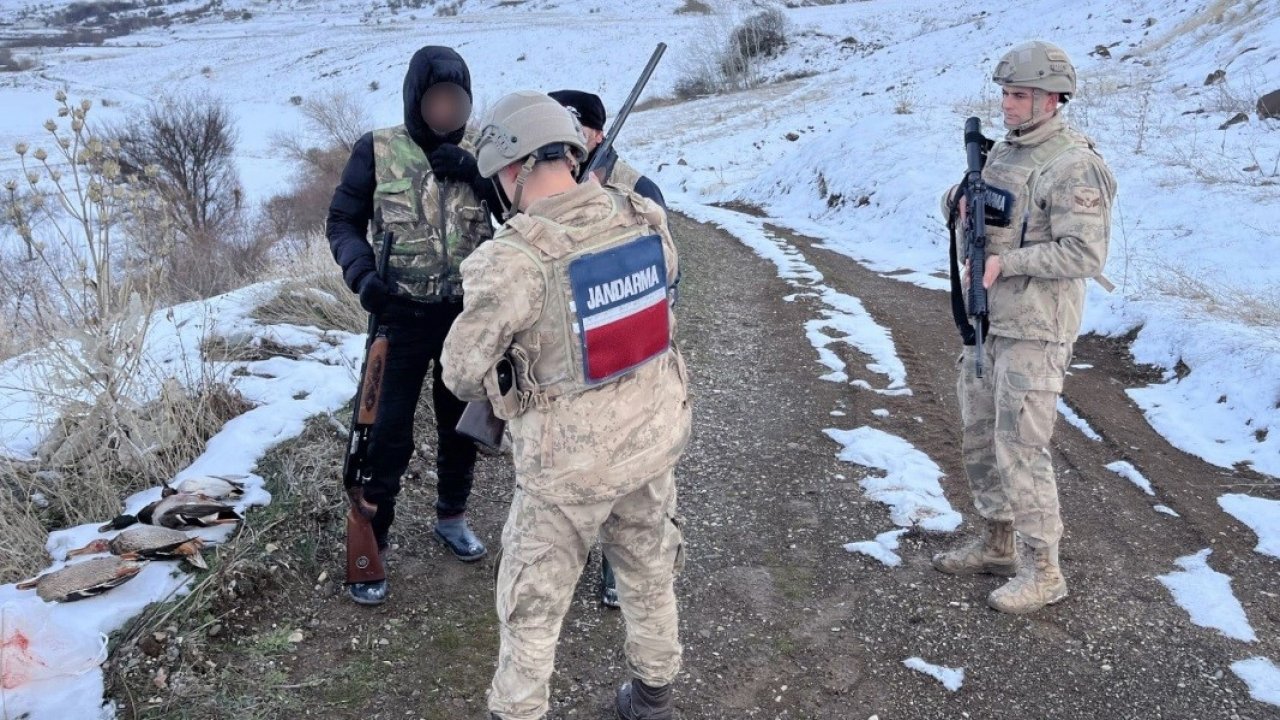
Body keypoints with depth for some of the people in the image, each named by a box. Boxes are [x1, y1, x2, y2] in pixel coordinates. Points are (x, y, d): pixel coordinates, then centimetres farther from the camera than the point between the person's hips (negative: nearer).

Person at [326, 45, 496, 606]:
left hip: (468, 313, 3)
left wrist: (477, 173, -22)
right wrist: (362, 276, -20)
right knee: (388, 433, -1)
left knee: (461, 422, 17)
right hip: (404, 314, -3)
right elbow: (342, 222, -2)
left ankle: (451, 518, 38)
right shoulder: (377, 151, -6)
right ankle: (370, 544, 13)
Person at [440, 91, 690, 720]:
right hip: (655, 433, 6)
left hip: (571, 457, -6)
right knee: (649, 570, 27)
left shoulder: (511, 260, -25)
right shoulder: (644, 216, -9)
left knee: (532, 600, 15)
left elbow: (463, 374, -14)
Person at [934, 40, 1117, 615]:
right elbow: (954, 201, 20)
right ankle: (997, 543, 31)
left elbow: (1085, 254, -21)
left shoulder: (1073, 166, -16)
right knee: (980, 437, 16)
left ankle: (1042, 572, 8)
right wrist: (959, 200, -4)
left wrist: (1005, 263, -23)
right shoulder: (1003, 151, 11)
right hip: (986, 320, 9)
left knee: (1020, 449, -6)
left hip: (1034, 330, -9)